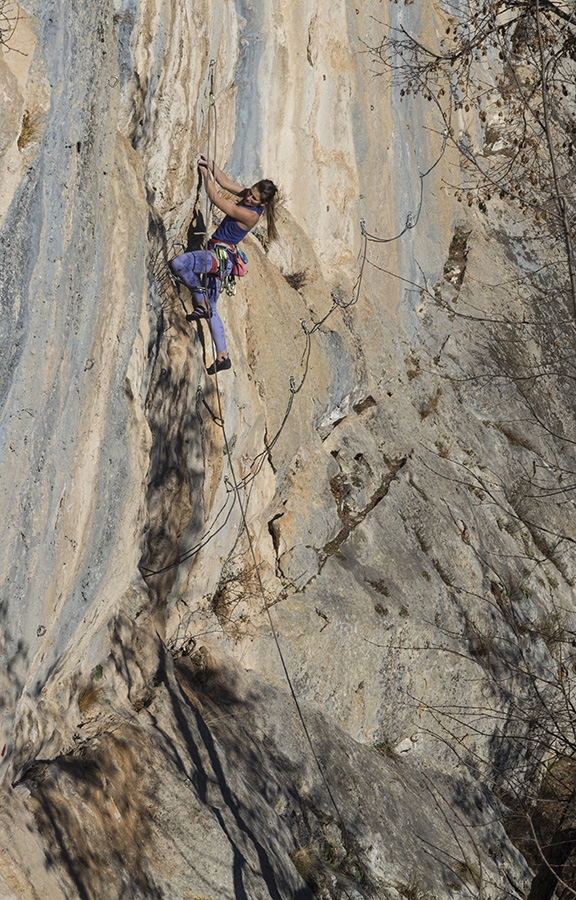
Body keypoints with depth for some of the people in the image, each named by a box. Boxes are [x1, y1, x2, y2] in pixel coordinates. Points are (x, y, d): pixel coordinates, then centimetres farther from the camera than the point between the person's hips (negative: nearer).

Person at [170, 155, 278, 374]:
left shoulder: (250, 214, -21)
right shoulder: (248, 197, 5)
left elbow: (215, 197, -16)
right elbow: (226, 183, 16)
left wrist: (206, 173, -7)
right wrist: (212, 166, 3)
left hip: (221, 257, -10)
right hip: (217, 257, 10)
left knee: (178, 262, -31)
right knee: (211, 309, 13)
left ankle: (201, 304, -13)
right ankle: (222, 356, 16)